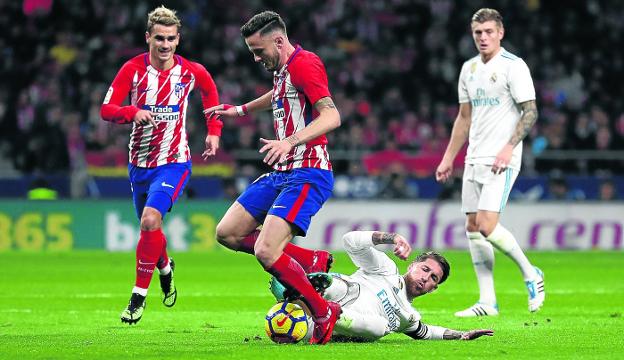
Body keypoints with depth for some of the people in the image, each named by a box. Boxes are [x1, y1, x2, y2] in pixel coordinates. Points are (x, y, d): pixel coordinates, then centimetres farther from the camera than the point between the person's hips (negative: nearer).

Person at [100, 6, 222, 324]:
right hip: (139, 163, 3)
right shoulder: (133, 69, -8)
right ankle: (165, 269, 50)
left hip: (174, 162, -3)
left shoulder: (192, 72, -7)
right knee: (149, 225, 15)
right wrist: (134, 112, -31)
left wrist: (214, 131, 10)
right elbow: (106, 110, -12)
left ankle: (139, 296, -13)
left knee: (150, 220, -23)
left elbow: (210, 92, 16)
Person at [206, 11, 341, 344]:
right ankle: (313, 261, 13)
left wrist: (290, 141, -39)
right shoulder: (282, 71, 14)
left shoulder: (305, 63, -15)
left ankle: (323, 312, -4)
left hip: (307, 174, -10)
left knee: (266, 252, -22)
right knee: (227, 233, 9)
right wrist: (241, 110, 51)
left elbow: (332, 116, -28)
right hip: (281, 173, 10)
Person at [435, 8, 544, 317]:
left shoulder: (514, 66, -8)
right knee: (473, 227, 3)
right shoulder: (469, 69, 14)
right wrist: (448, 158, 19)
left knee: (487, 226, -18)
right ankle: (487, 301, 6)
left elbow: (530, 111, -11)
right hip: (474, 160, 8)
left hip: (501, 160, -8)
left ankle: (530, 274, 3)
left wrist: (509, 147, -21)